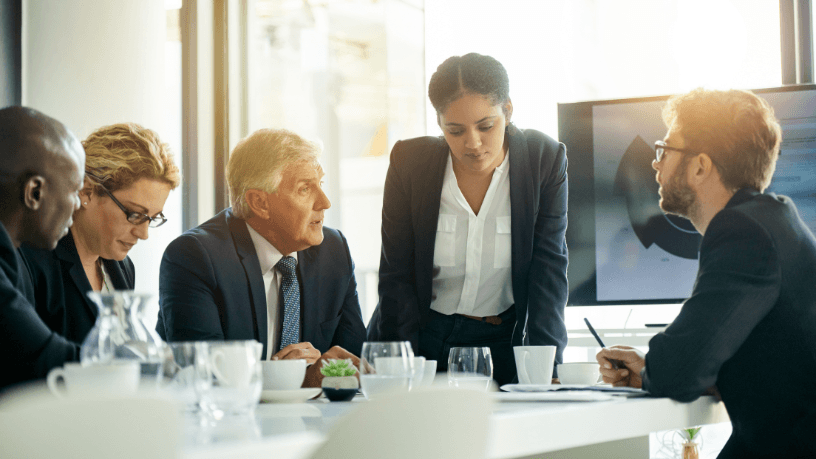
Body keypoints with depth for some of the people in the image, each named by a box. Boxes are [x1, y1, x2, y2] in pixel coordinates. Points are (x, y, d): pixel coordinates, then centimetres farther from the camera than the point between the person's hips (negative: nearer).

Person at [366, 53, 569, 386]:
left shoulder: (545, 161, -7)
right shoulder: (409, 162, -8)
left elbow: (549, 269, -7)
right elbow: (396, 276, -3)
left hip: (501, 343, 0)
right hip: (421, 336, 0)